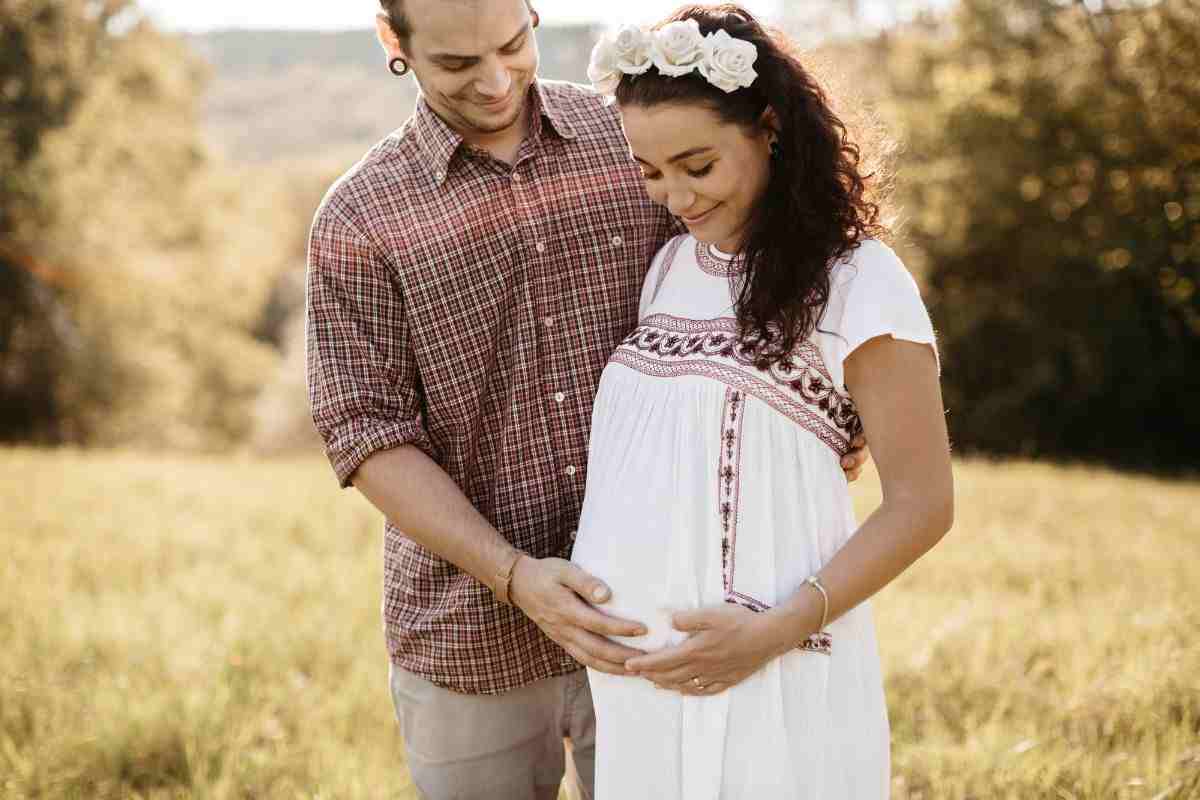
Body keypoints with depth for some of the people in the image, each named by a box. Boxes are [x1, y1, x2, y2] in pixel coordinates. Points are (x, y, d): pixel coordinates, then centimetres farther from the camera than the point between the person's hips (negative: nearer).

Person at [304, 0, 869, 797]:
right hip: (472, 646, -1)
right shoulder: (358, 221, -5)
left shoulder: (635, 143, 0)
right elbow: (368, 434, -9)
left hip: (640, 625, 1)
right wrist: (515, 576, -21)